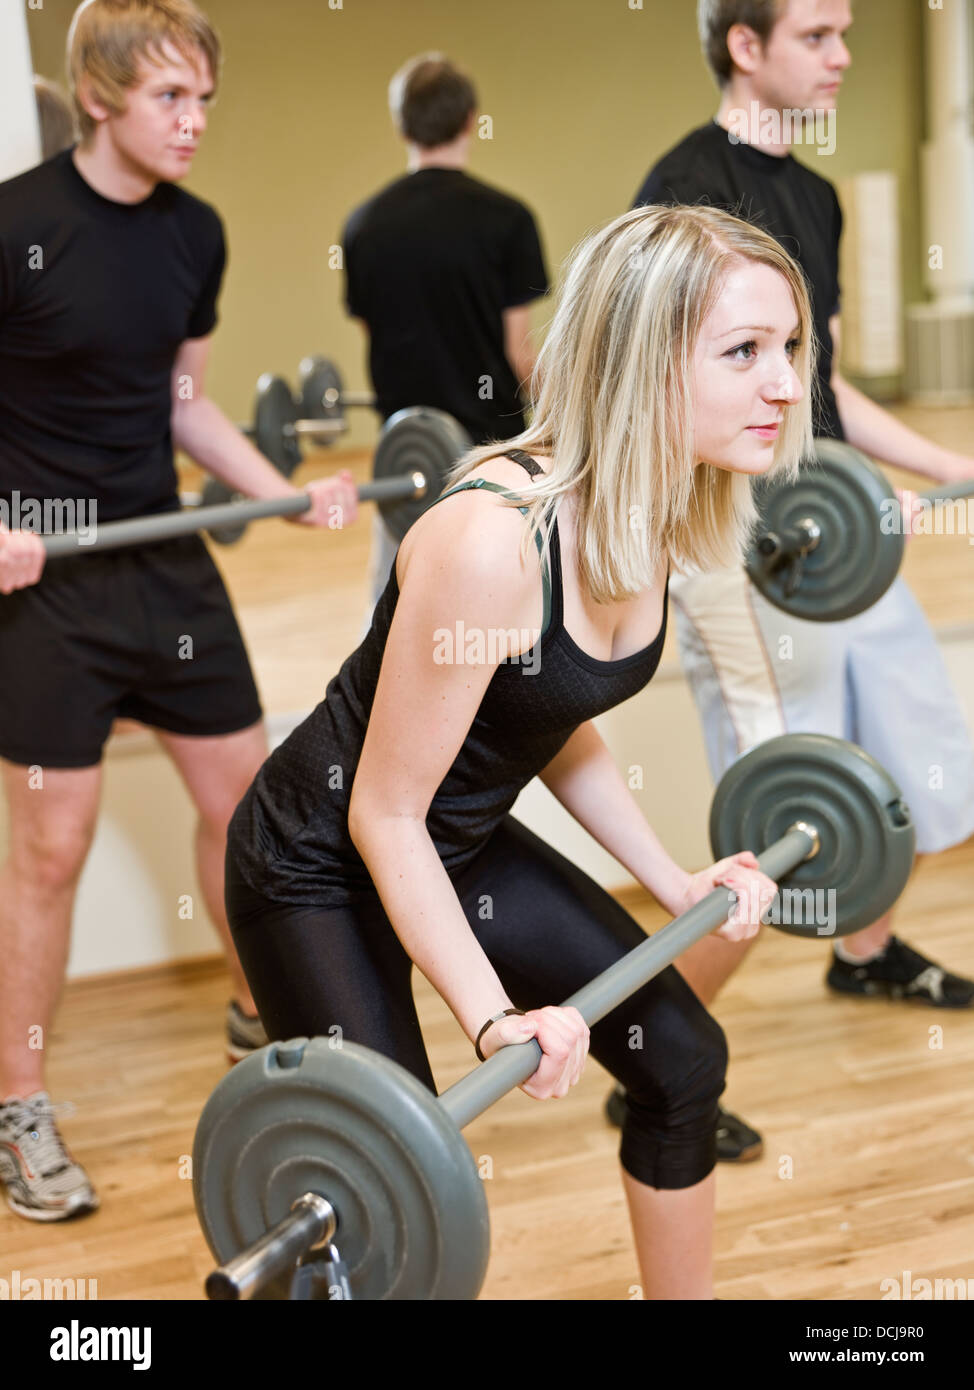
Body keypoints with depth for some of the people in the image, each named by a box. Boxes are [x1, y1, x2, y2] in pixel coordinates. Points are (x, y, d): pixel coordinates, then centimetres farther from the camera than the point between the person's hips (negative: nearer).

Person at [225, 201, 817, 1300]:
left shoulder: (650, 516, -8)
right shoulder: (490, 540, -34)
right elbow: (387, 816, -26)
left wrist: (675, 883, 4)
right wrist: (495, 1019, -31)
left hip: (467, 845, 8)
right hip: (320, 869, -8)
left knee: (682, 1056, 10)